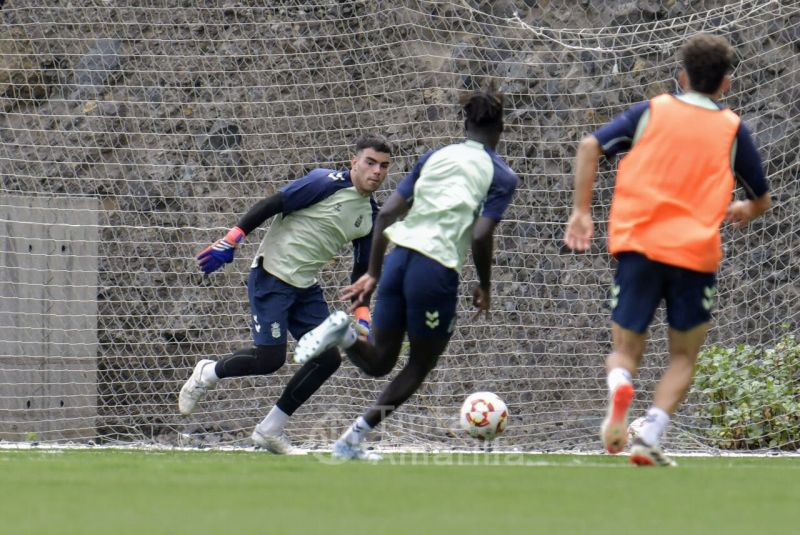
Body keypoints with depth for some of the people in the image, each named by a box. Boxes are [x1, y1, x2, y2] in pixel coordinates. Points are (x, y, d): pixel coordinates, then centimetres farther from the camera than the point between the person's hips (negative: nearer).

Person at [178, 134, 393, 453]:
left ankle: (270, 431, 9)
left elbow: (362, 269, 16)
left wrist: (361, 314, 7)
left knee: (328, 358, -2)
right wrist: (232, 239, -19)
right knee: (270, 358, -15)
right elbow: (270, 206, -14)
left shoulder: (370, 214, 8)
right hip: (272, 275, -8)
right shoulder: (326, 184, -14)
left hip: (306, 288, 8)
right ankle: (208, 374, 16)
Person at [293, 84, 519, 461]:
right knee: (420, 365, 15)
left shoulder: (434, 157, 16)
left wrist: (372, 273, 17)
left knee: (378, 362, 17)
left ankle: (343, 333, -17)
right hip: (438, 268, -4)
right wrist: (484, 286, 6)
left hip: (398, 258, 4)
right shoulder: (502, 176, 2)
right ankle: (352, 440, 5)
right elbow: (481, 235, -10)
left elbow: (387, 213, 11)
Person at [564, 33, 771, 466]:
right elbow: (762, 200, 19)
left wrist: (580, 212, 4)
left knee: (625, 350, 12)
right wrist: (743, 211, 42)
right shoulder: (732, 129, 10)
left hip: (637, 246, 1)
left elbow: (590, 146, 0)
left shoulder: (650, 112, 11)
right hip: (695, 253, -1)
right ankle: (650, 436, -7)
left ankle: (619, 387, -25)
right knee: (683, 357, 15)